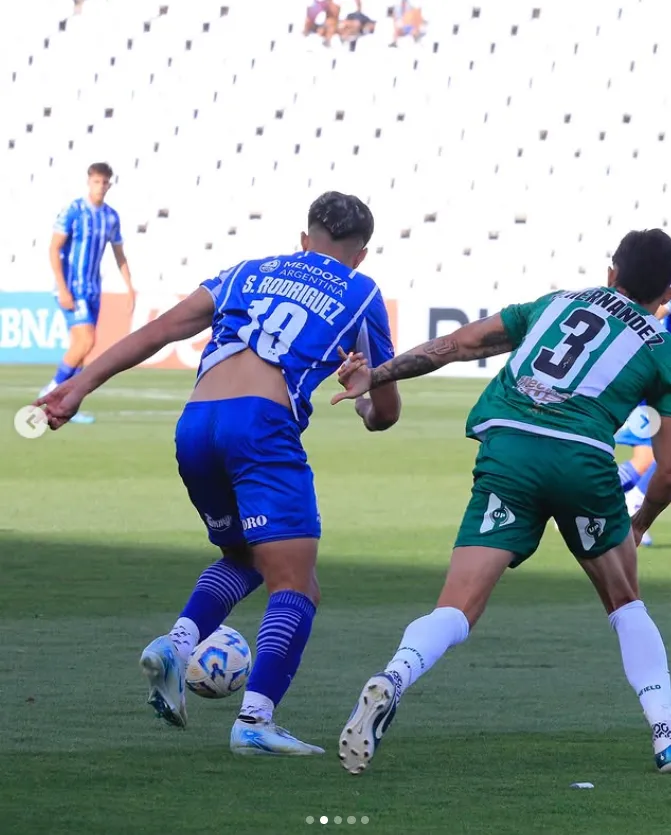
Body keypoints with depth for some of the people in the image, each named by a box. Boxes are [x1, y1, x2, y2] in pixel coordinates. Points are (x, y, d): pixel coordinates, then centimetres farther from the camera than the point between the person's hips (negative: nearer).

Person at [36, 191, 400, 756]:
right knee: (296, 587, -5)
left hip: (194, 425, 5)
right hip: (262, 423, -5)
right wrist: (369, 412, 51)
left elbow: (159, 330, 16)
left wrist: (81, 385, 14)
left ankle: (177, 645, 2)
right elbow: (386, 411, 27)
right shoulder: (361, 295, 20)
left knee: (241, 558, 27)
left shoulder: (247, 275, 27)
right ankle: (255, 719, -22)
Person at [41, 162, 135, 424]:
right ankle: (53, 390, -2)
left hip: (93, 290, 6)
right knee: (86, 342, -17)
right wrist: (62, 289, -20)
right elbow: (54, 249, -14)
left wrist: (130, 287, 9)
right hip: (72, 288, -6)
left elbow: (119, 255, 18)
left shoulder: (111, 217, 8)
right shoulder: (72, 212, -11)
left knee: (80, 348, 5)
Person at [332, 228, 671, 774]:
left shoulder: (557, 303, 27)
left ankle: (392, 681, -35)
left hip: (507, 451, 1)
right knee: (625, 604, 24)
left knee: (458, 609, -6)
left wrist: (378, 375, 21)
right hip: (585, 460, -1)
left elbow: (460, 344, 19)